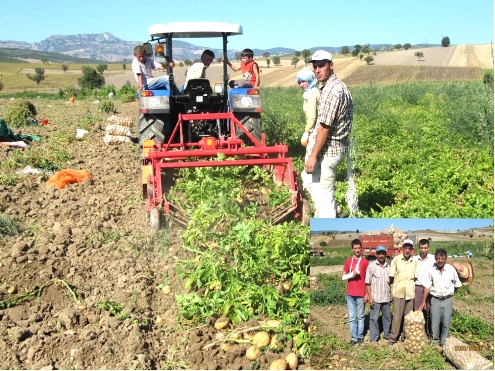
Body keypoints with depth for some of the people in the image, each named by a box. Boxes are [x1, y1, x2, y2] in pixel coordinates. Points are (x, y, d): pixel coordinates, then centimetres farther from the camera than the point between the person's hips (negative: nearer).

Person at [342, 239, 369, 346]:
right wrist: (352, 274, -14)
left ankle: (360, 336, 19)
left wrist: (367, 294, -3)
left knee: (360, 317, 8)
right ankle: (353, 337, 13)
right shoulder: (348, 261, 5)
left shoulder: (365, 262, -1)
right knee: (352, 317, 6)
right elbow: (343, 277, 5)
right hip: (350, 294, 2)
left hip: (361, 294, -2)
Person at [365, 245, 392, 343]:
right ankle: (374, 338, 9)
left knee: (387, 317, 15)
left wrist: (391, 294, 8)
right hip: (375, 298, -4)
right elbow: (367, 283, -7)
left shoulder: (388, 266, 5)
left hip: (386, 297, 4)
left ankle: (387, 335, 29)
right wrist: (370, 296, -11)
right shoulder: (371, 266, -7)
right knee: (374, 318, 1)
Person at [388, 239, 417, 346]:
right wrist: (391, 291, -1)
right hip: (398, 292, -3)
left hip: (410, 293, 3)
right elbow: (391, 276, -1)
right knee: (397, 316, -2)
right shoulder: (396, 259, -5)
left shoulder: (414, 261, 2)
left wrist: (414, 290, 9)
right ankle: (393, 338, 8)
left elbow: (415, 277, 10)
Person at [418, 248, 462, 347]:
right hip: (435, 300, 0)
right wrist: (424, 301, -1)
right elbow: (427, 286, -1)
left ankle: (444, 344, 19)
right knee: (435, 323, 4)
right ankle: (435, 341, 25)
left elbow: (457, 285, 7)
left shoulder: (451, 269, -7)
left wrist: (449, 293, 11)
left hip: (447, 300, 0)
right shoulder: (431, 270, -6)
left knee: (446, 323, 4)